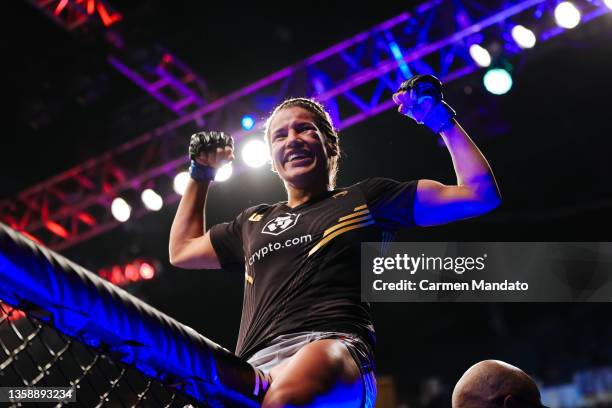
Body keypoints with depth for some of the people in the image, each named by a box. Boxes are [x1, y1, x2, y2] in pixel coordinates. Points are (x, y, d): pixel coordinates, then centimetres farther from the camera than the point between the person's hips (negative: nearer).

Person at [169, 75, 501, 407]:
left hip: (333, 347, -5)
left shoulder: (366, 199, 19)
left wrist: (441, 118, 18)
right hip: (253, 369, 5)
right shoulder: (254, 221, 32)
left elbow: (480, 193, 16)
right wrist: (201, 174, 44)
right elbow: (182, 251, 46)